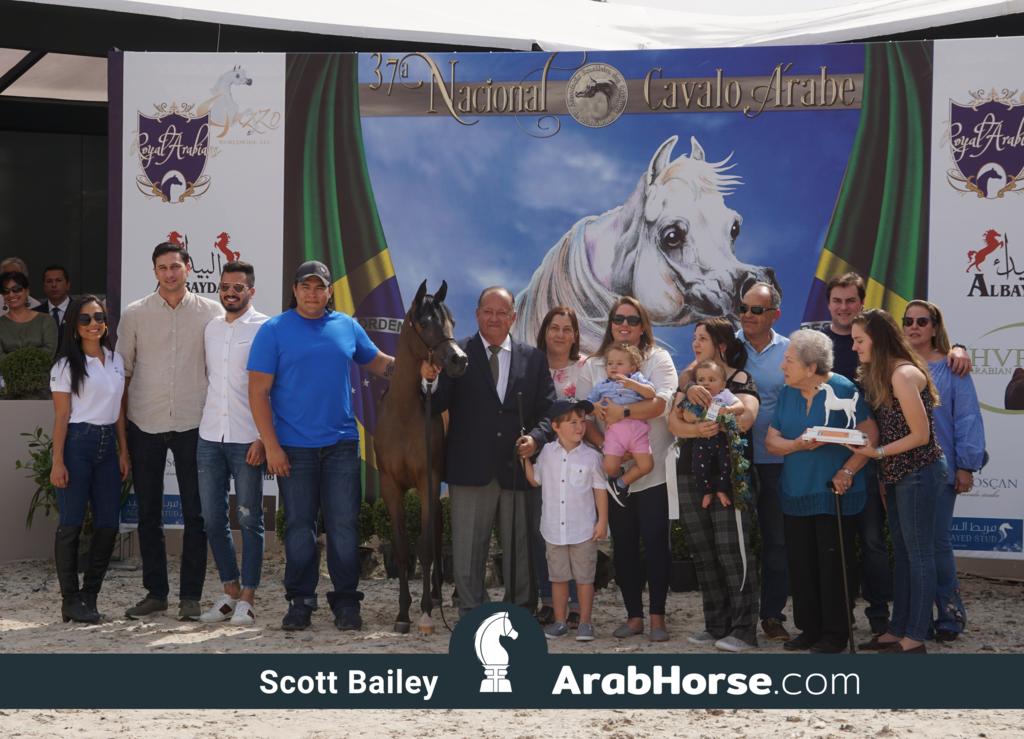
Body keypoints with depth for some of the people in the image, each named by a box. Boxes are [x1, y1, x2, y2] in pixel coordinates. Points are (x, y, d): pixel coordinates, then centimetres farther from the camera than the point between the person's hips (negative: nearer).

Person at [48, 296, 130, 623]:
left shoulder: (116, 361, 12)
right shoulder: (67, 365, -3)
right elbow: (62, 416, -6)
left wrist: (124, 451, 10)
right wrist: (57, 461, -11)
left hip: (107, 445, 5)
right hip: (77, 444, -5)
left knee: (109, 524, 1)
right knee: (72, 523, -4)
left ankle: (90, 596, 13)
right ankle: (70, 601, 3)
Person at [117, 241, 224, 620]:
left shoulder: (211, 312, 3)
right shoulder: (134, 314, 4)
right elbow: (123, 370, 10)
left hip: (193, 422, -1)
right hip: (145, 424, 1)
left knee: (195, 514, 1)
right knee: (148, 513, 7)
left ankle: (190, 595, 9)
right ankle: (155, 591, 17)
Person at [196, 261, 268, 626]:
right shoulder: (211, 328, 13)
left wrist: (264, 438, -13)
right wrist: (205, 422, 16)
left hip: (248, 439, -5)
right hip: (210, 435, 6)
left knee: (250, 519, 0)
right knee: (213, 517, 7)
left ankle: (247, 598, 6)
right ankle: (230, 591, 19)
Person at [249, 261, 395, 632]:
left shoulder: (347, 327, 9)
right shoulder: (274, 331, -1)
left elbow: (379, 363, 23)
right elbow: (258, 392, -3)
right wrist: (271, 446, -10)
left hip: (341, 444, 2)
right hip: (293, 447, -2)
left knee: (344, 525, 1)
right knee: (299, 528, 4)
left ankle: (346, 603, 11)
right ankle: (300, 603, 15)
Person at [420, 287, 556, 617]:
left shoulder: (534, 359, 10)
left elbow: (549, 411, 8)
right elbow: (438, 405, -5)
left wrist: (536, 437, -11)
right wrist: (430, 381, -26)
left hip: (517, 468, 2)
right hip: (471, 469, -2)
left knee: (520, 546, 8)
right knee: (469, 547, 4)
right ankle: (472, 612, 14)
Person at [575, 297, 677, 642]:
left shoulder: (658, 359, 4)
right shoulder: (594, 366, 12)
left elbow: (660, 403, -12)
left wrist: (622, 412, -20)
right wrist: (602, 442, -11)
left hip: (654, 470, -3)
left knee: (656, 542, -4)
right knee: (624, 544, 6)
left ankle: (657, 616, 3)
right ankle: (634, 616, 14)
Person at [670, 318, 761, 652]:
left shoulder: (741, 380, -1)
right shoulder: (690, 380, 16)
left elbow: (745, 418, -20)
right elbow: (673, 422, 3)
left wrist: (704, 398, -16)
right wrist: (696, 429, -18)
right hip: (692, 473, 7)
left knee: (732, 549, -11)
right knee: (703, 552, 7)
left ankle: (744, 630, -6)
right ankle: (716, 626, 15)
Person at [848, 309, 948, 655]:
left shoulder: (903, 375, -18)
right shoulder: (880, 374, 12)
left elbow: (920, 435, -18)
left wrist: (877, 452, -17)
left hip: (919, 472, -10)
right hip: (897, 474, 10)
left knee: (918, 554, -4)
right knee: (902, 552, 13)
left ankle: (915, 639, -1)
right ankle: (898, 630, 20)